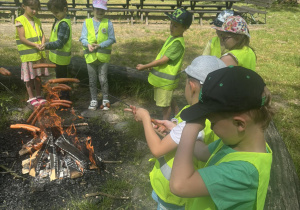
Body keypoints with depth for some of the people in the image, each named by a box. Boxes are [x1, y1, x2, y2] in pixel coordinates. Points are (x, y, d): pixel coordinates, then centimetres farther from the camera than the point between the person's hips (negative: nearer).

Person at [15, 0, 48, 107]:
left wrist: (42, 45, -11)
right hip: (28, 55, -5)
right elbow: (22, 38, -14)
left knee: (38, 76, 14)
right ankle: (31, 98, 17)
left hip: (39, 54, 5)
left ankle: (39, 96, 26)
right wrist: (35, 45, -22)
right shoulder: (20, 20, -9)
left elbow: (42, 35, 8)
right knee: (29, 77, 5)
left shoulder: (37, 20, 9)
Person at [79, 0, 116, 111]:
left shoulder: (108, 23, -2)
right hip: (90, 55, 2)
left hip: (103, 55, -2)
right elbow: (83, 38, 1)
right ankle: (93, 100, 23)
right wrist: (88, 44, -21)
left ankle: (105, 100, 19)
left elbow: (111, 39, -5)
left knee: (103, 79, 2)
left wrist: (100, 45, -18)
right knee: (92, 79, 10)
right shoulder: (87, 22, 3)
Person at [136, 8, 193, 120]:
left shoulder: (178, 43, -24)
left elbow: (163, 60, -25)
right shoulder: (172, 37, 5)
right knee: (169, 100, 24)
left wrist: (144, 66, -19)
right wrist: (150, 66, 12)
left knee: (165, 104, 7)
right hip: (162, 77, 9)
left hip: (166, 80, -9)